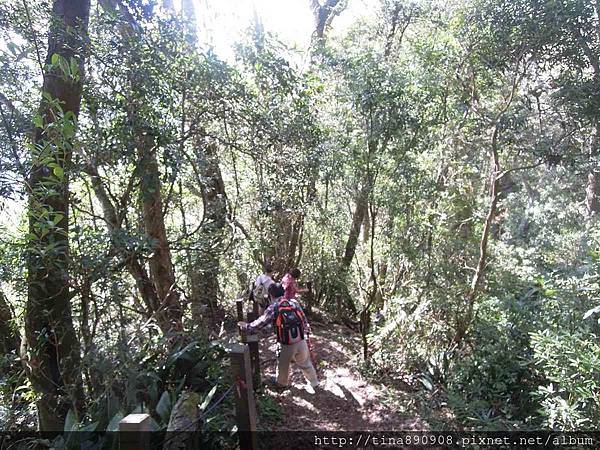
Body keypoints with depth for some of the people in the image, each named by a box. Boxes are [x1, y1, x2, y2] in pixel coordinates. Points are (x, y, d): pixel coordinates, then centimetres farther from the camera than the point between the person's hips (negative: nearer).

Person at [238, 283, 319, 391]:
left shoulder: (273, 308, -10)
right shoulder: (294, 303, 1)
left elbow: (260, 323, -6)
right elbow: (305, 321, 5)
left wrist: (246, 326, 10)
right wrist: (306, 336, 16)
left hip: (286, 345, -3)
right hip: (301, 342, 3)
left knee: (283, 366, 26)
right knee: (306, 364, 26)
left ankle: (281, 382, 49)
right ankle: (314, 382, 43)